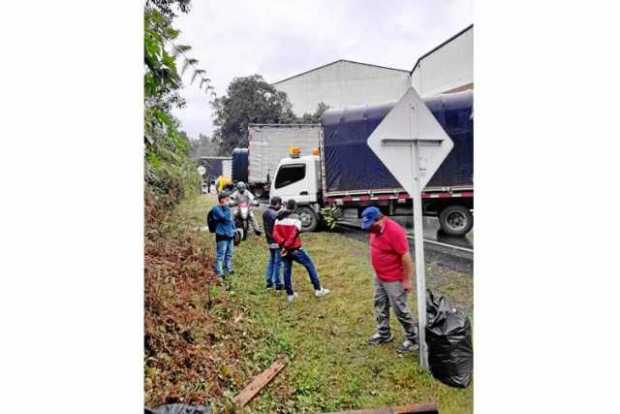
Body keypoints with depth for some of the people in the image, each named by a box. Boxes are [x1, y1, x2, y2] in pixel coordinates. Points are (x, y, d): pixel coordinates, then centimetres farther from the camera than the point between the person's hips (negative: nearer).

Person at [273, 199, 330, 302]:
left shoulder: (278, 218, 6)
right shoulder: (295, 218, -12)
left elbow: (275, 234, -5)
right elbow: (293, 235, -21)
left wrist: (283, 244, -17)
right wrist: (286, 246, -18)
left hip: (284, 250, 6)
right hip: (295, 249, -6)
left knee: (287, 270, 15)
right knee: (310, 265, 8)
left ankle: (290, 294, 22)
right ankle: (318, 290, 11)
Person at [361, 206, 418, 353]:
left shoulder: (394, 231, -27)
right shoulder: (375, 229, 0)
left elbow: (406, 256, -24)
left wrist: (407, 280, -21)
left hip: (394, 279, -9)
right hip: (379, 277, 9)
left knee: (400, 310, 3)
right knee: (380, 305, 18)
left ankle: (413, 338, 20)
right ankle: (383, 333, 35)